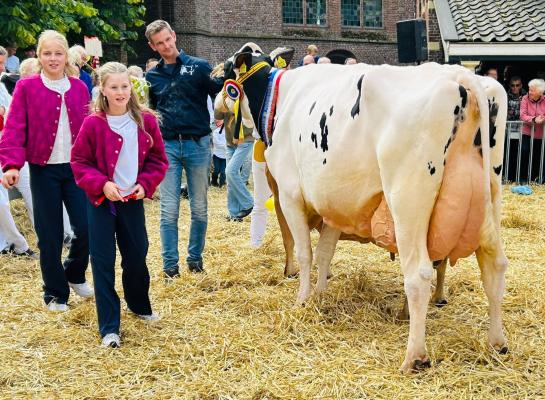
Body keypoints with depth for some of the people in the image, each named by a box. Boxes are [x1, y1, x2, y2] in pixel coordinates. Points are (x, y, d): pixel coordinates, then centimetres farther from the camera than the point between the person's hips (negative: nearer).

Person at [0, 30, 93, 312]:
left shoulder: (79, 88, 6)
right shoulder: (26, 88, -3)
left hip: (77, 168, 2)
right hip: (44, 171, -2)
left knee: (86, 228, -1)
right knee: (50, 235, 3)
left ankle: (74, 275, 28)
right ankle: (55, 293, 20)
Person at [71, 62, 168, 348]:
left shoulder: (145, 120, -3)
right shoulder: (93, 123, -10)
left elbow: (158, 159, 4)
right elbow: (79, 161, -6)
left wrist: (145, 184, -11)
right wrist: (101, 184, -19)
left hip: (133, 200, 2)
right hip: (101, 201, -2)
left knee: (137, 257, 12)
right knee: (103, 262, 1)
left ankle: (139, 305, 39)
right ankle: (109, 327, 9)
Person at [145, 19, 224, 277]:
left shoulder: (199, 67, 1)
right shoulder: (152, 77, 10)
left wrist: (223, 77, -20)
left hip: (198, 143, -1)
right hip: (167, 146, 2)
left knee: (199, 208, 8)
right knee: (169, 210, 2)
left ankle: (195, 258, 22)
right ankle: (170, 264, 10)